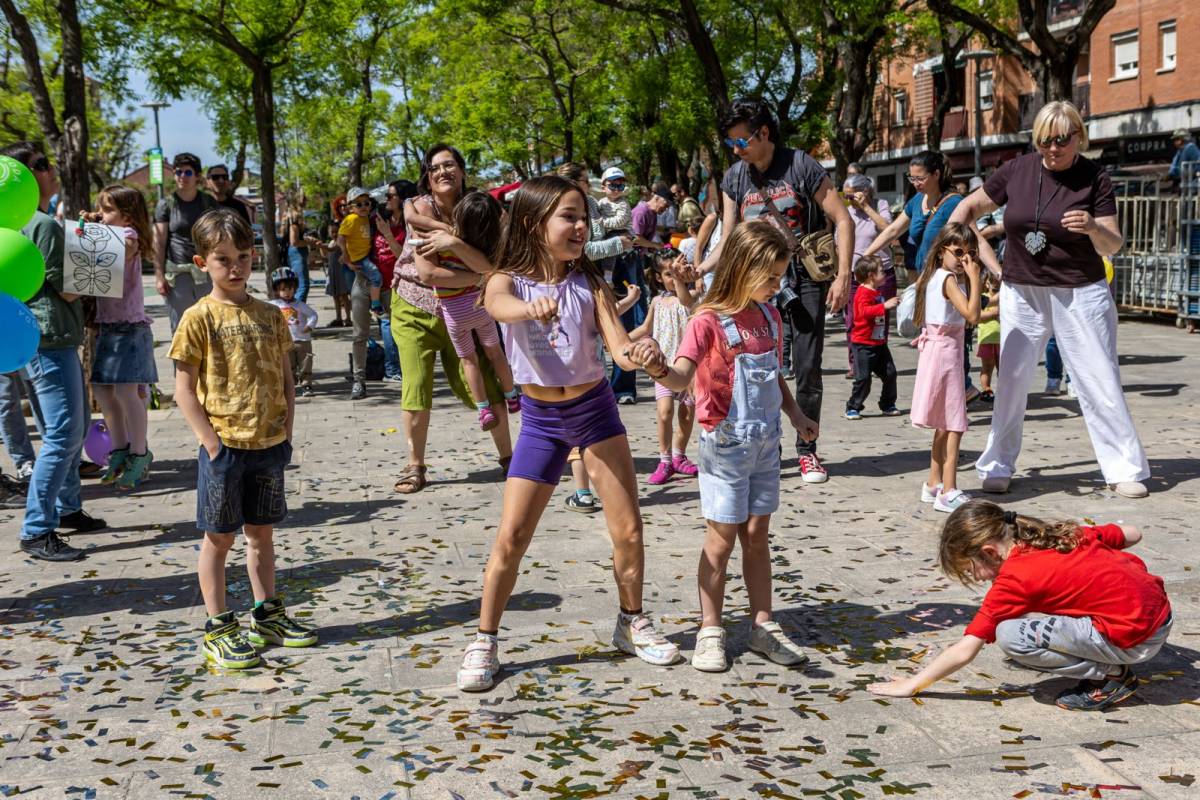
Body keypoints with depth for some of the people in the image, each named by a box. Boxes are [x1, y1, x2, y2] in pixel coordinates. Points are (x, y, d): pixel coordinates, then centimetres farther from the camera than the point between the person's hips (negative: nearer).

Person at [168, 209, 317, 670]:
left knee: (262, 532, 16)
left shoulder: (269, 316, 7)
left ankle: (266, 615, 29)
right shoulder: (199, 318, -7)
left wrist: (285, 431, 2)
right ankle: (218, 628, 14)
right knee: (219, 538, 5)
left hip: (270, 445, 5)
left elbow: (286, 379, 12)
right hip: (225, 446, -4)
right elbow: (184, 390, -8)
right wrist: (211, 441, -13)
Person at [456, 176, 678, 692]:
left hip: (594, 408, 2)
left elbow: (619, 345, -13)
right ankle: (484, 642, 13)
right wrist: (532, 307, -58)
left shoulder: (590, 284, -4)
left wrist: (639, 354, -38)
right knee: (511, 537, -3)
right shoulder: (508, 281, -9)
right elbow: (499, 305, -34)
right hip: (540, 419, -2)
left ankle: (632, 623, 26)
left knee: (628, 531, 4)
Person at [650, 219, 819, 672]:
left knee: (757, 535, 12)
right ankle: (710, 631, 12)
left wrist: (795, 414, 13)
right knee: (722, 538, 1)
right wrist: (659, 369, -49)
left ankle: (763, 625, 21)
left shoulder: (769, 317, 7)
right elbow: (682, 378, -29)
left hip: (765, 443, 6)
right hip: (726, 443, -6)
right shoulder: (709, 322, -16)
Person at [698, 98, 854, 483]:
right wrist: (697, 271, -13)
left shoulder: (800, 166, -8)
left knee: (807, 367, -1)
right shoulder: (734, 179, 4)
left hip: (806, 279, -3)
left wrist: (843, 276, -15)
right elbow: (727, 242, 5)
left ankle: (807, 450, 12)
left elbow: (842, 220, -7)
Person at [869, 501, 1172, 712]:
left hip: (1135, 640, -9)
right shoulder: (1060, 533, 9)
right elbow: (1133, 533, 17)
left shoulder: (1014, 579, -12)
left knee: (1010, 636, -14)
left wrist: (911, 685, -3)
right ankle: (1109, 665, 13)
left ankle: (1111, 676, -4)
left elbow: (964, 650, -11)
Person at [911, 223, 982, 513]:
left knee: (945, 424, 16)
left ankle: (934, 484, 23)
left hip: (936, 347, 10)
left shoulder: (935, 277, 14)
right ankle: (948, 492, -10)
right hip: (946, 351, -10)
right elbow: (972, 315, -23)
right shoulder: (949, 279, -15)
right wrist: (974, 279, -19)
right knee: (954, 425, -8)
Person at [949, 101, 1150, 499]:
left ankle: (1125, 470, 9)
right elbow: (969, 208, 11)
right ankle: (997, 466, 17)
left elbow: (1113, 246, -8)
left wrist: (1094, 228, -30)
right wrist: (989, 260, 2)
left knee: (1100, 383, 0)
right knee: (1011, 381, 6)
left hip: (1080, 295, -2)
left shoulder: (1095, 178, -7)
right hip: (1021, 293, 2)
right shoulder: (1017, 171, 0)